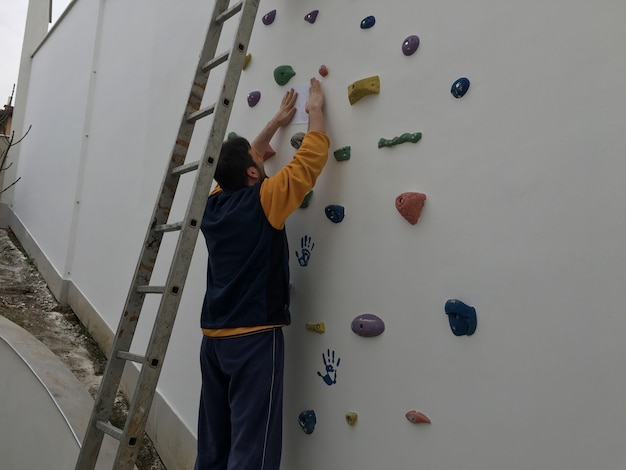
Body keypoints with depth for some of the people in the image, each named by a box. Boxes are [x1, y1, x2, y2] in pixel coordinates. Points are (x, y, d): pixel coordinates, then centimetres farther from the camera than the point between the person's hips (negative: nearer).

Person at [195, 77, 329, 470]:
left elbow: (239, 162, 24)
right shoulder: (262, 201, -11)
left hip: (213, 337, 7)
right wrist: (316, 110, 11)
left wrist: (277, 123, 31)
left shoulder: (214, 202, 6)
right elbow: (311, 159, -5)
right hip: (253, 337, -7)